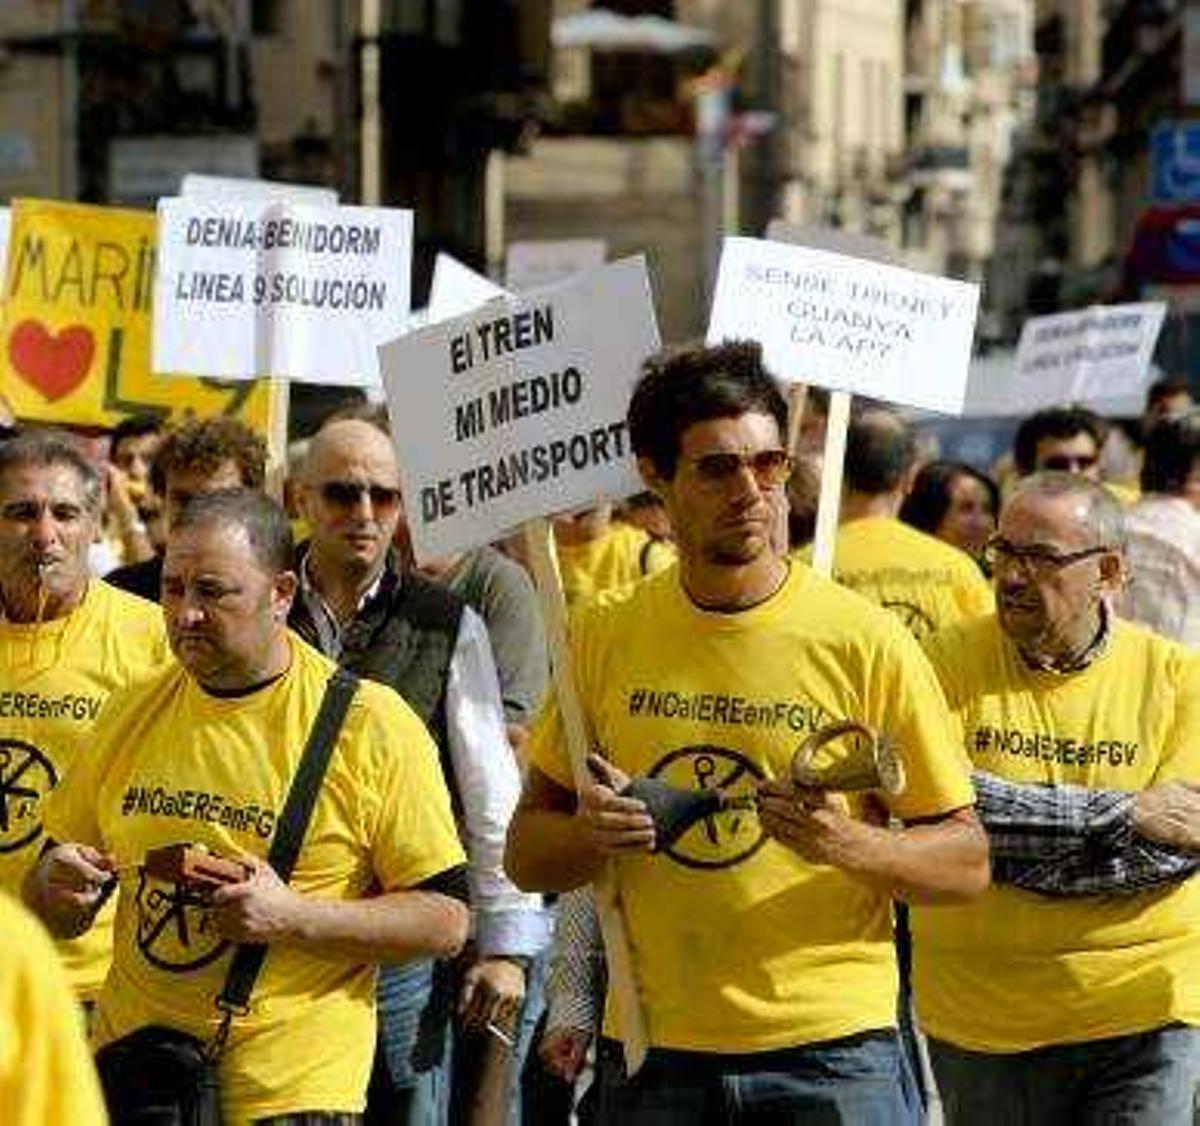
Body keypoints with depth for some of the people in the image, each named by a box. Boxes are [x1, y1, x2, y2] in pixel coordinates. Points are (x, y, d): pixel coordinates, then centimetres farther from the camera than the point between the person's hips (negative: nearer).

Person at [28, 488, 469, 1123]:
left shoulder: (372, 726, -8)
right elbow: (56, 915, 15)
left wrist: (293, 917, -19)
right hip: (132, 1053, 4)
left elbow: (445, 921, -10)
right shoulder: (133, 712, 7)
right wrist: (60, 885, -7)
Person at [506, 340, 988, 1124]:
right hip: (653, 1051, 3)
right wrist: (589, 835, -10)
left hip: (830, 1052, -2)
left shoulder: (865, 641, -4)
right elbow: (526, 853, 11)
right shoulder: (605, 637, 5)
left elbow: (967, 861, -1)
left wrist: (847, 844, -19)